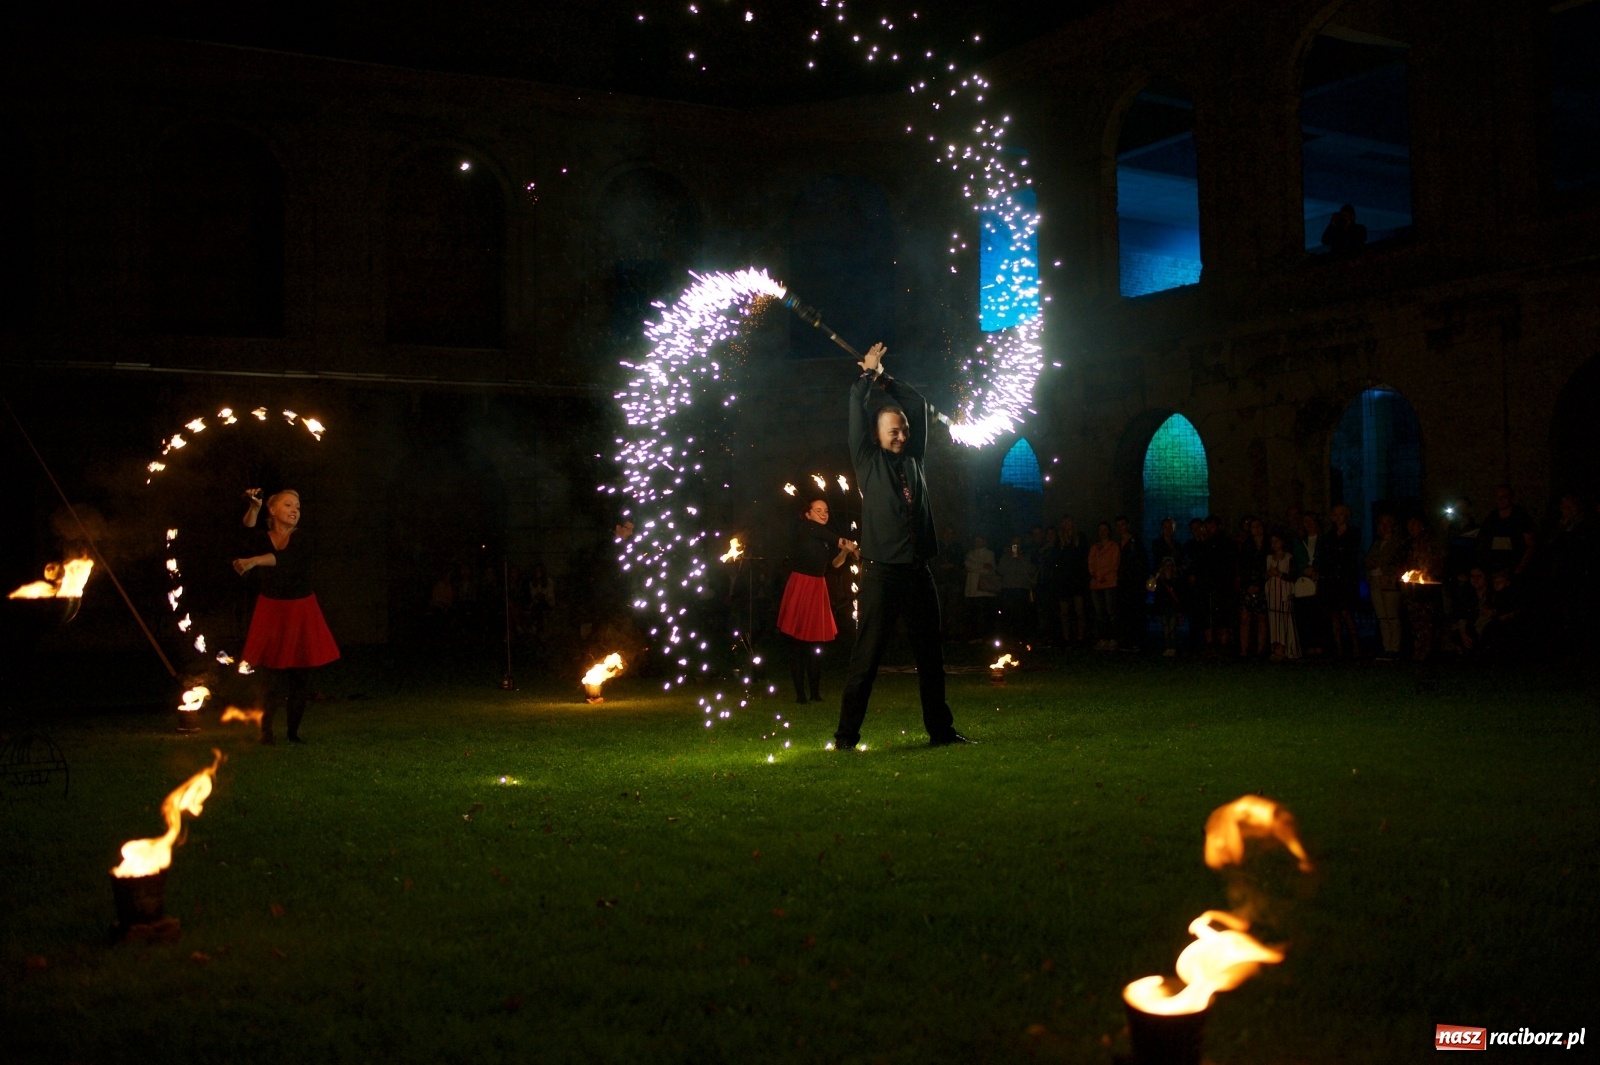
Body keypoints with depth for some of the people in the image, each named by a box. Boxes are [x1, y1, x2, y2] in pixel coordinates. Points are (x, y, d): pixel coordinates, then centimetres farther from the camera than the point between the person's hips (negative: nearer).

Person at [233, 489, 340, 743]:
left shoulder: (301, 541, -5)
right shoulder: (261, 539, 0)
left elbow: (284, 558, -26)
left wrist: (253, 561, -43)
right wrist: (254, 508, -42)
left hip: (301, 613, 1)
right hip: (271, 612, -1)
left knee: (300, 678, 2)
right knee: (276, 677, -9)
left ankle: (293, 733, 15)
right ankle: (265, 732, 2)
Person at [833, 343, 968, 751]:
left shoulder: (913, 459, 17)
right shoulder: (868, 461, 5)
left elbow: (918, 405, 23)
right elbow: (857, 410, 1)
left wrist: (885, 379, 22)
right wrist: (869, 373, 13)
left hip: (918, 571, 5)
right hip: (882, 572, -5)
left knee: (930, 655, 9)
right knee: (866, 656, -5)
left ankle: (941, 729, 17)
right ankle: (846, 735, -1)